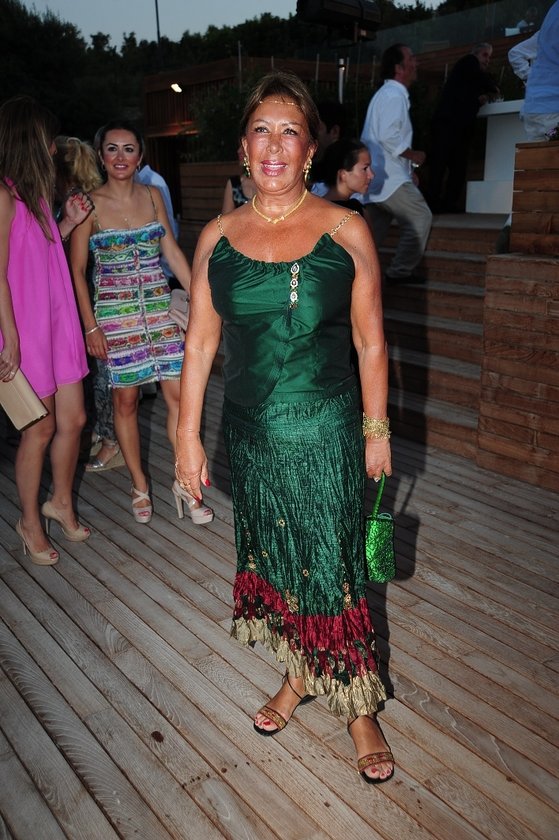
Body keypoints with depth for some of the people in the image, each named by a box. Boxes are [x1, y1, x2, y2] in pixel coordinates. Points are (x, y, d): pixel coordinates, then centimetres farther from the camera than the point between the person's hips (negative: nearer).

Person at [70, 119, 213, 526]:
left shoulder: (152, 195, 6)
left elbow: (172, 251, 11)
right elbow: (77, 269, -3)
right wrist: (91, 326, -8)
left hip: (160, 306, 3)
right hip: (115, 313, -3)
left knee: (178, 394, -1)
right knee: (125, 399, 5)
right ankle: (140, 485, 22)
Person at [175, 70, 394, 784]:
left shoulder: (346, 231, -6)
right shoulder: (217, 237, 1)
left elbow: (370, 342, -1)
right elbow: (200, 341, 3)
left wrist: (377, 430, 1)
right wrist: (188, 436, 3)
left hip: (326, 434, -3)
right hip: (250, 434, 3)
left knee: (333, 570, 6)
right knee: (273, 562, 17)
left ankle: (358, 705, 28)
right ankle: (298, 676, 42)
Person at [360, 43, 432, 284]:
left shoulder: (387, 94, 22)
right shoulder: (394, 95, -10)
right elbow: (389, 137, -22)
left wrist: (408, 170, 20)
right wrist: (413, 155, -9)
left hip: (375, 175, 10)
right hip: (389, 176, -10)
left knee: (375, 228, 10)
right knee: (420, 218, -4)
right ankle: (400, 271, 0)